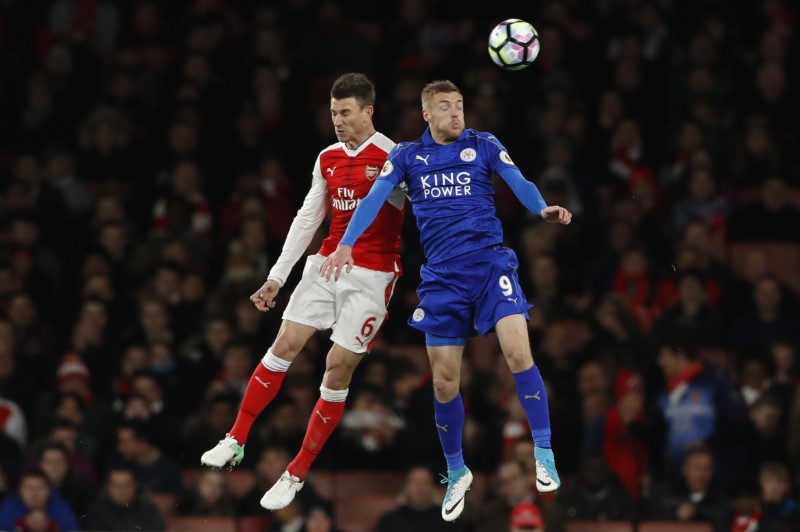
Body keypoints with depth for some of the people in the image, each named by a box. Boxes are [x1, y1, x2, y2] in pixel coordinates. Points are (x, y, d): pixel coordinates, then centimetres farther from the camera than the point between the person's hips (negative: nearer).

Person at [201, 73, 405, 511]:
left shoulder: (392, 157, -9)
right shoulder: (328, 159, 10)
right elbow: (307, 218, 16)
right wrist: (277, 277, 14)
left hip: (372, 274, -5)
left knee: (338, 367, -5)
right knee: (284, 345, -4)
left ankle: (296, 475, 2)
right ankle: (235, 442, 4)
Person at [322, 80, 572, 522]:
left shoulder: (484, 146, 5)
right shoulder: (407, 156, 8)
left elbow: (519, 183, -7)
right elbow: (375, 198, -3)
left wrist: (543, 209, -29)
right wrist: (345, 244, -18)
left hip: (490, 264, -2)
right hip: (442, 277, 2)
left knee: (518, 354, -21)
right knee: (444, 381, 4)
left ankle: (544, 454, -12)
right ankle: (456, 472, 24)